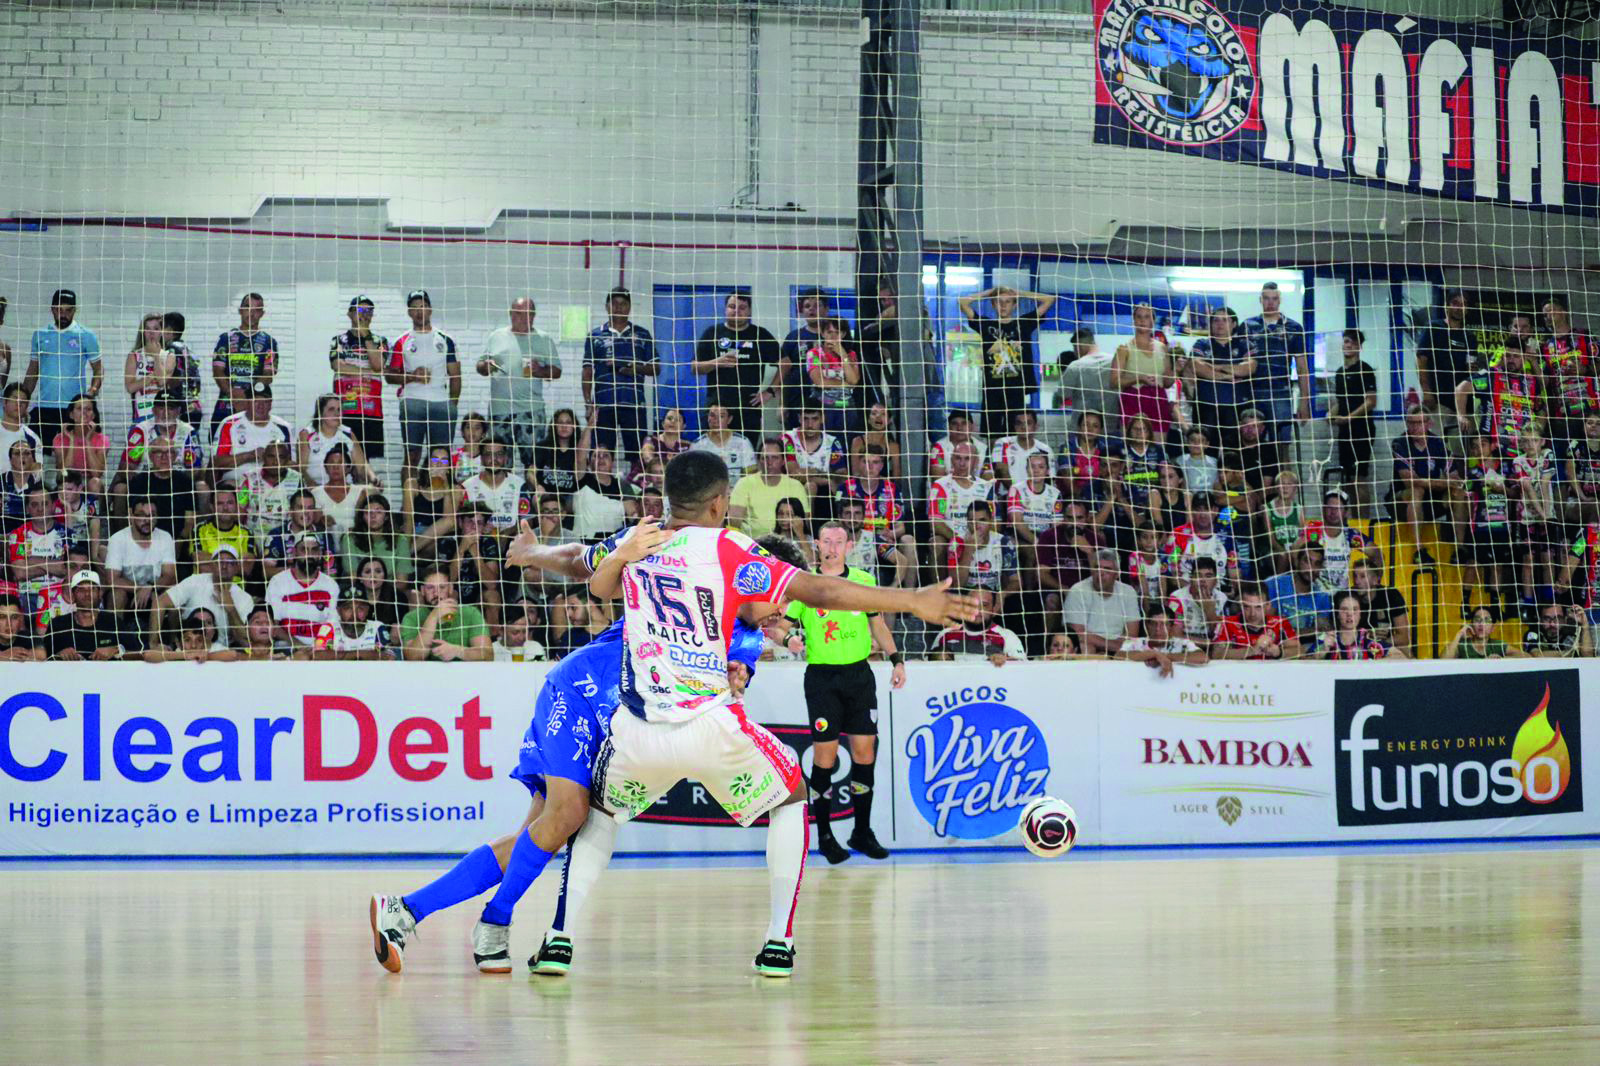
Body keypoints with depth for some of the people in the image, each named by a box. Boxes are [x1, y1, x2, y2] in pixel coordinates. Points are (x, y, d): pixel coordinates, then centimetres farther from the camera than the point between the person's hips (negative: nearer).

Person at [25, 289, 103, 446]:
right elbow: (32, 372, 16)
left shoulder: (87, 336, 2)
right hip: (43, 407, 3)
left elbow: (98, 369, 4)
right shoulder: (40, 335, 11)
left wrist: (93, 391, -15)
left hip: (74, 408, -3)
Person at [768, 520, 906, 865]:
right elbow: (780, 625, -3)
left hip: (859, 674, 3)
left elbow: (878, 623, 17)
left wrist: (897, 659, 12)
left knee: (864, 751, 3)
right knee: (824, 755, -3)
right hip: (822, 677, -3)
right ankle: (824, 835, 7)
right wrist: (789, 638, -24)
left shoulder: (864, 581, 7)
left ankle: (862, 832, 13)